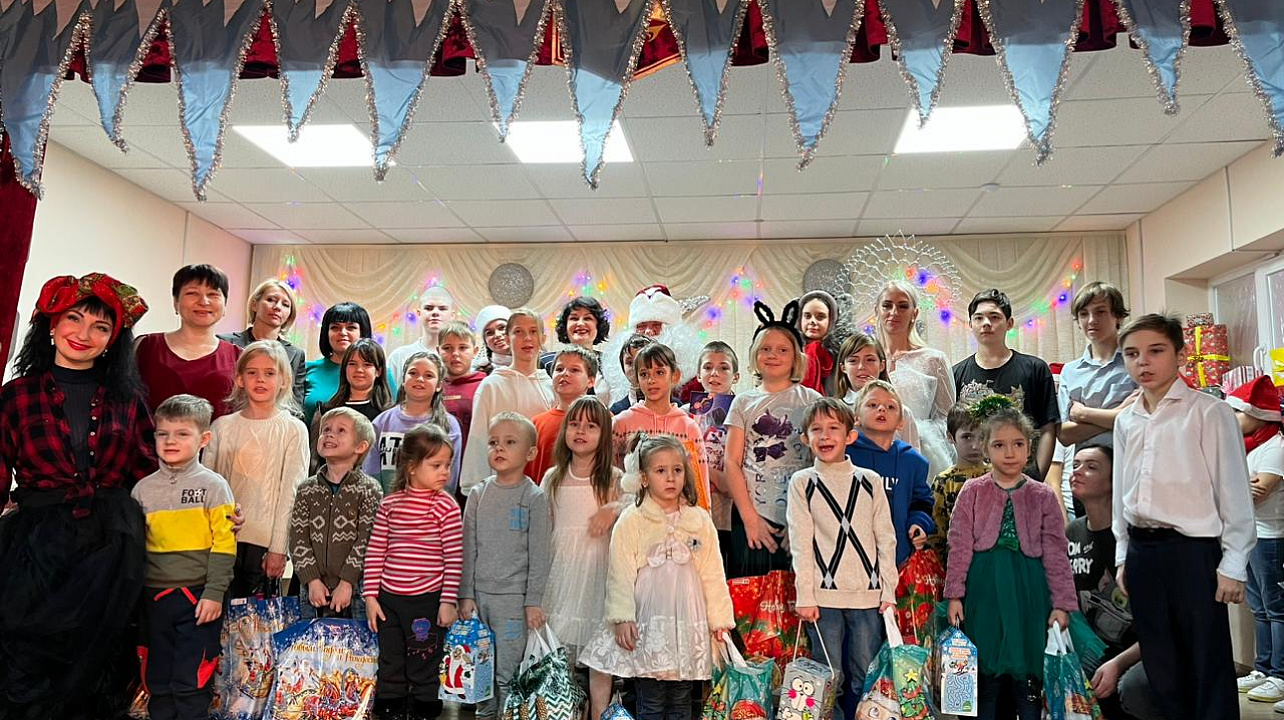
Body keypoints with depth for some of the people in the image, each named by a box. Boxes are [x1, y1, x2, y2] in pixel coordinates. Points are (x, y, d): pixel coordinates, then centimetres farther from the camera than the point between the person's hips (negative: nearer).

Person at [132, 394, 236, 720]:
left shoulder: (213, 485, -5)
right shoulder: (143, 489, 7)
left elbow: (223, 544, -8)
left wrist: (213, 594, -13)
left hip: (197, 596, -4)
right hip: (153, 596, 4)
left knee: (192, 682, -1)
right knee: (157, 679, 13)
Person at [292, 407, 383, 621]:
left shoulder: (370, 490, -4)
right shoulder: (306, 490, 7)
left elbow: (367, 541, -9)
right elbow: (298, 538, 2)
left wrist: (347, 583, -14)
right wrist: (312, 581, -7)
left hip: (355, 592, -3)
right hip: (313, 591, 3)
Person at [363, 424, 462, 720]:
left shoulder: (445, 506, -8)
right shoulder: (390, 503, 1)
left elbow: (454, 558, -8)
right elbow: (375, 552, 4)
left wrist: (449, 601, -10)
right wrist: (370, 596, 2)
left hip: (428, 600, -3)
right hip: (389, 599, 3)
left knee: (424, 670, 8)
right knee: (390, 669, 17)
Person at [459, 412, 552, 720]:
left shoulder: (534, 497, -5)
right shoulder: (478, 494, 5)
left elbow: (539, 554, -5)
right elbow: (468, 548, 7)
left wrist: (534, 601, -8)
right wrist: (465, 594, 2)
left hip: (513, 597, -3)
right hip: (479, 594, 4)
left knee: (507, 672, -1)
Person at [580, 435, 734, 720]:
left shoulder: (700, 521, 5)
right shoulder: (632, 521, -4)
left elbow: (712, 574, 8)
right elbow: (621, 574, -6)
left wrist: (719, 618, 7)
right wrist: (622, 618, -13)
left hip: (688, 624, 3)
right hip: (648, 624, -3)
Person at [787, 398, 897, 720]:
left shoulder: (870, 481, 8)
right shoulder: (802, 483, 3)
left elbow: (886, 539, 8)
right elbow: (800, 543, -1)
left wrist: (888, 590, 2)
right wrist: (805, 596, -6)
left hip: (868, 594, 2)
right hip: (823, 596, -1)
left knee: (865, 678, 6)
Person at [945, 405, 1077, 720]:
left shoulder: (1043, 497, 4)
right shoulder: (972, 492, 1)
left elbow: (1055, 553, 3)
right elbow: (960, 547, -1)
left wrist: (1061, 603, -1)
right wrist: (954, 595, -4)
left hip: (1028, 588, 1)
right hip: (984, 587, -1)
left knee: (1027, 668, 6)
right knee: (986, 671, 6)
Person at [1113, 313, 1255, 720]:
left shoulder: (1209, 413, -6)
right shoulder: (1126, 421, 11)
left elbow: (1233, 491, -8)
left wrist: (1232, 564, -10)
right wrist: (1123, 556, 15)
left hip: (1193, 549, -6)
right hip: (1142, 551, 6)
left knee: (1208, 664, 1)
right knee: (1160, 664, 15)